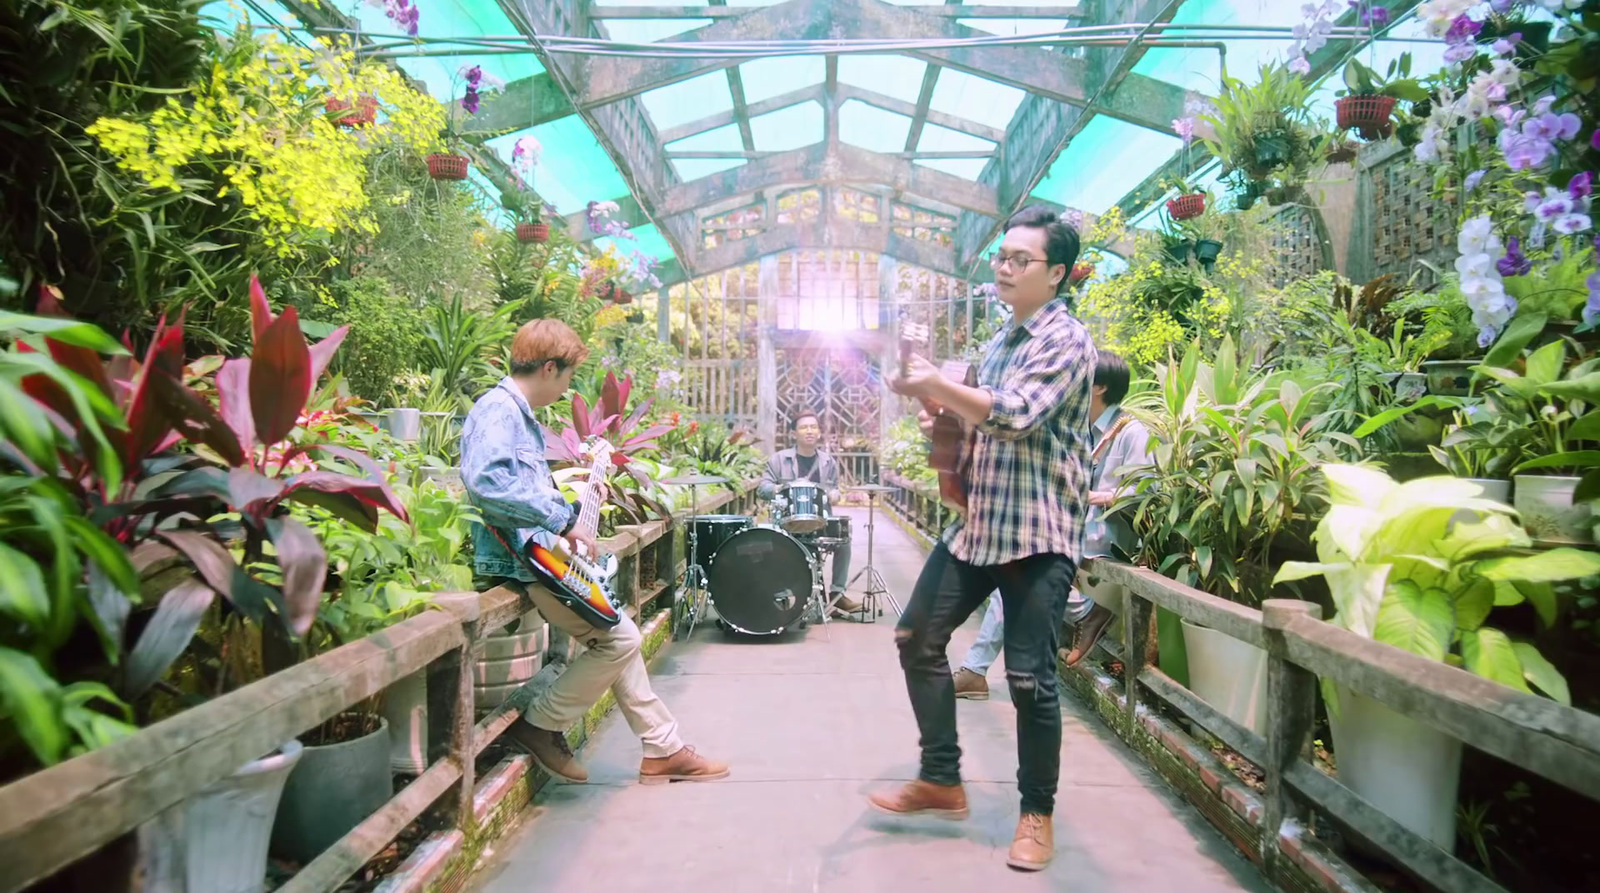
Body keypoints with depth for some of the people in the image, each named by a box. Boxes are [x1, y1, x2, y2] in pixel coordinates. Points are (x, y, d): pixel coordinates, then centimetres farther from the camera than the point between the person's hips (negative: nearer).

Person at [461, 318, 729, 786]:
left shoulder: (519, 414, 19)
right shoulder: (497, 409, -14)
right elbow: (487, 481, -31)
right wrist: (562, 520, -26)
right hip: (519, 556, -11)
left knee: (618, 637, 11)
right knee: (618, 638, -10)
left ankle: (663, 748, 18)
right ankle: (541, 725, 5)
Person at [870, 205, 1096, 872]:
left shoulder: (1065, 340, -9)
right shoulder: (1001, 339, 17)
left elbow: (1017, 415, -23)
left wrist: (938, 386, -30)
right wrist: (945, 419, 6)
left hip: (1037, 532, -8)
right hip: (977, 521, 9)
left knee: (1029, 677, -4)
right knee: (917, 638, 8)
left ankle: (1037, 812, 17)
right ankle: (941, 780, 22)